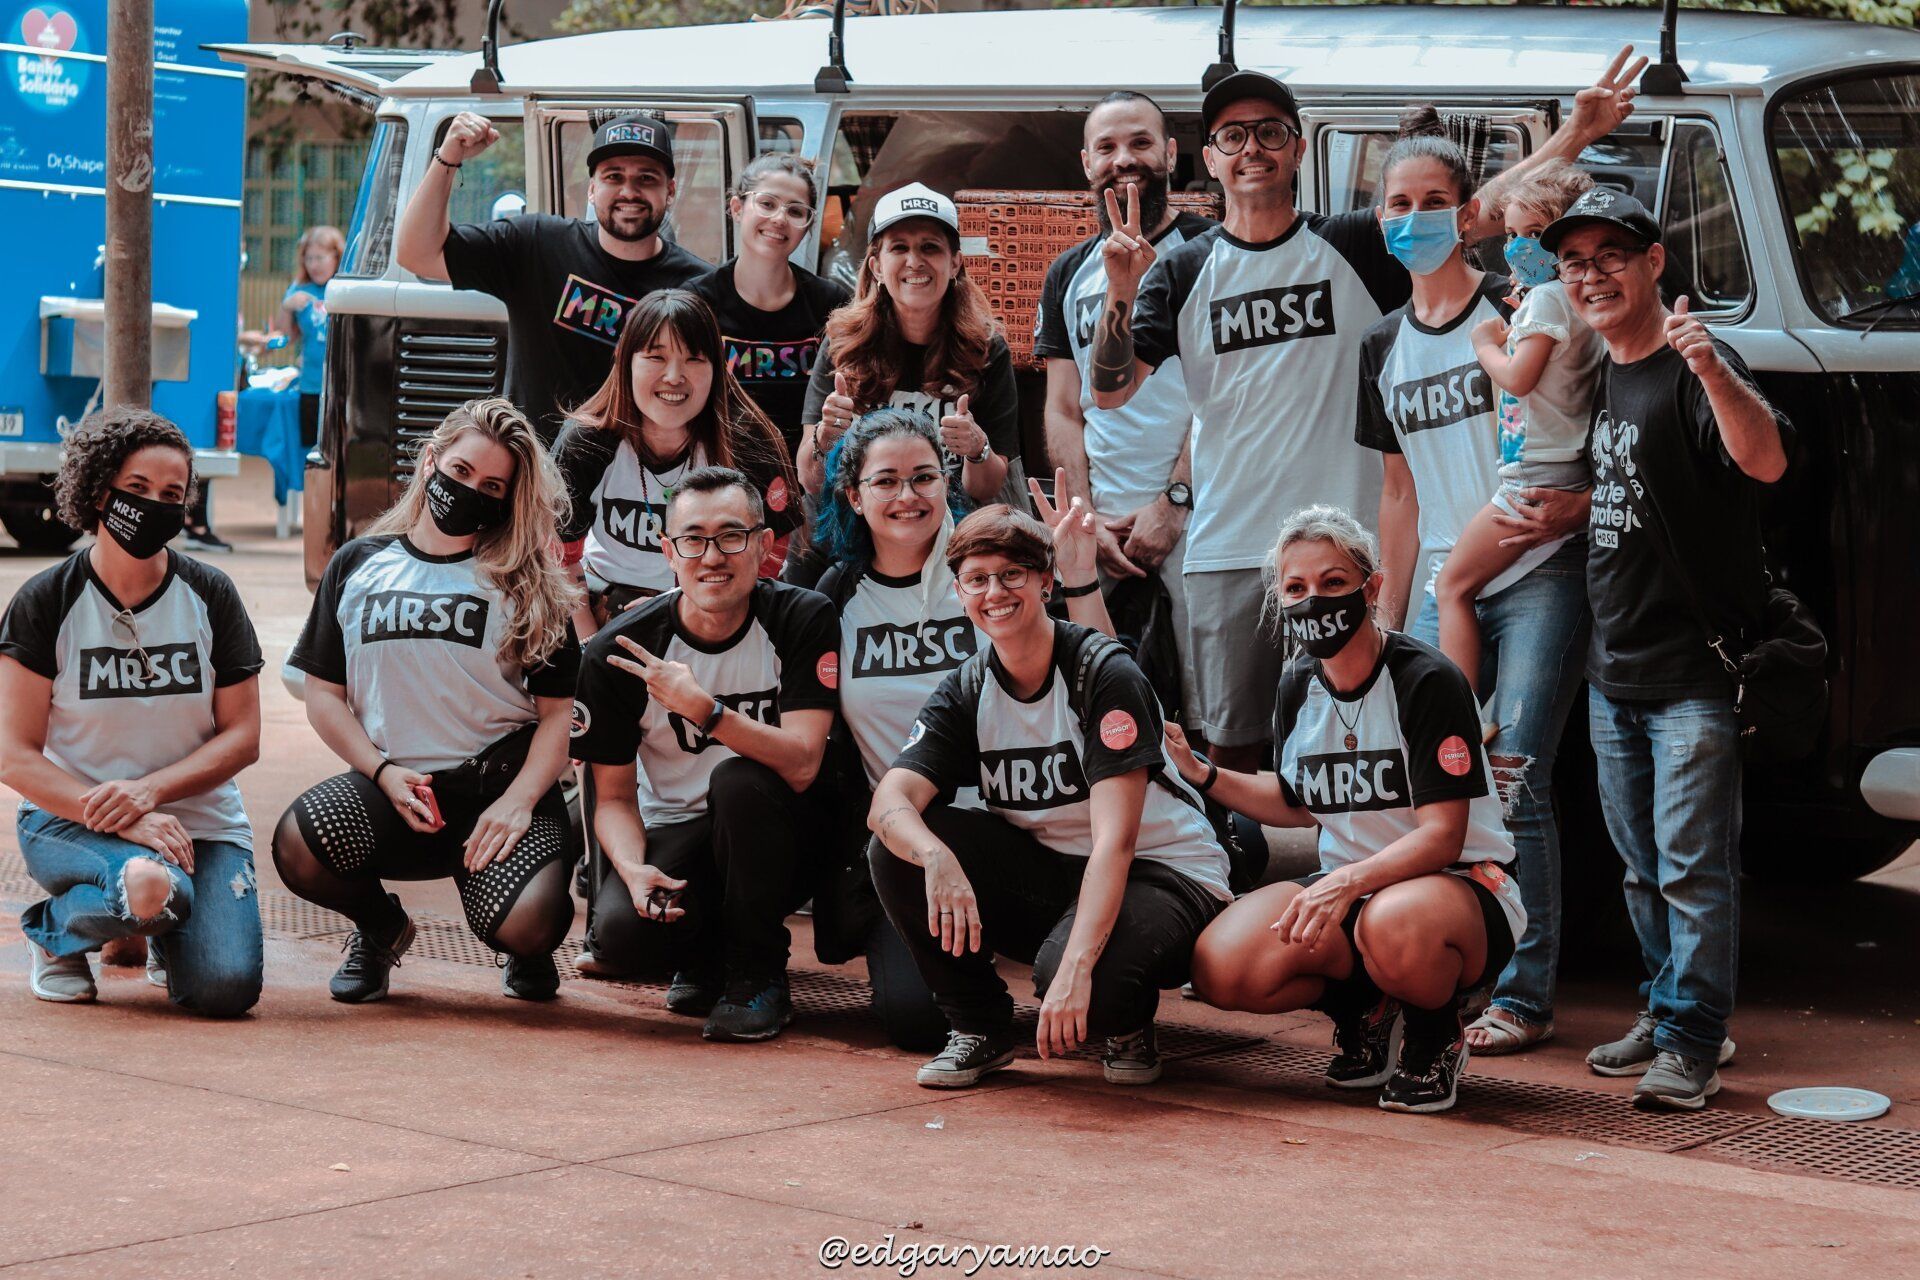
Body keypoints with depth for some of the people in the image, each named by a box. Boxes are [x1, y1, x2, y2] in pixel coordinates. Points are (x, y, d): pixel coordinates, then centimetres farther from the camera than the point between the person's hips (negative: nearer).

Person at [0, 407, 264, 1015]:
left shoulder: (210, 596, 2)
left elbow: (242, 736, 1)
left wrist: (149, 791, -17)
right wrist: (125, 823, -21)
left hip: (200, 819, 3)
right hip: (70, 818, -2)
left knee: (227, 988, -21)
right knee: (151, 886, -38)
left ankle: (162, 937, 15)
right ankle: (54, 929, -2)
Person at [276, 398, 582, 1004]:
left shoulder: (529, 585, 7)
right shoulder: (357, 566, 11)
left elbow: (559, 710, 2)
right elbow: (324, 695, 10)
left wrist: (519, 801, -14)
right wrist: (384, 773, -7)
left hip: (501, 777, -1)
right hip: (392, 780, 2)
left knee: (530, 928, -30)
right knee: (295, 846, -31)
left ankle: (527, 952, 15)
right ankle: (381, 925, 7)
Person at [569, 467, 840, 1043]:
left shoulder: (803, 620, -13)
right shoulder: (618, 651, -9)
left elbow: (800, 766, -23)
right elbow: (613, 796, -2)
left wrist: (703, 709, -37)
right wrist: (634, 867, -24)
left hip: (780, 837, -1)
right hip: (674, 833, 1)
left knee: (739, 778, -35)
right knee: (622, 929, -30)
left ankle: (757, 973, -13)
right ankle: (705, 954, 9)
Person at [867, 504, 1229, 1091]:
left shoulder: (1103, 673, -19)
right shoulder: (965, 691, -2)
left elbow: (1115, 839, -27)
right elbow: (890, 800, -17)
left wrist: (1075, 968, -39)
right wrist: (936, 857, -42)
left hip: (1161, 869, -5)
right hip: (1047, 870, 6)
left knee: (1069, 970, -37)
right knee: (898, 851, -17)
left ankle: (1129, 1024, 1)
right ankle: (979, 1027, 0)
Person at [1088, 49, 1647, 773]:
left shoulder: (1356, 248, 5)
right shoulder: (1182, 274, 7)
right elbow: (1109, 392, 0)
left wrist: (1576, 135, -12)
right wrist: (1121, 293, -16)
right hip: (1229, 550, 1)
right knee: (1232, 747, 7)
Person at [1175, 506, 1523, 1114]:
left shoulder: (1428, 681, -16)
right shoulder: (1298, 687, 5)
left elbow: (1441, 836, -21)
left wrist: (1349, 881, -36)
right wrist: (1203, 774, 7)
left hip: (1459, 884, -6)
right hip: (1345, 887, 6)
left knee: (1393, 922, -43)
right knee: (1220, 970, -20)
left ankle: (1437, 1037, -7)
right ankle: (1367, 1013, 9)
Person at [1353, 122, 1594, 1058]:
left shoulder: (1519, 314, -3)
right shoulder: (1383, 350, 15)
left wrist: (1567, 508, -23)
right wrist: (1384, 621, 18)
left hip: (1538, 578, -6)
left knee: (1513, 785, -11)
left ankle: (1524, 993, -6)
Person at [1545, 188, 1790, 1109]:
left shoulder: (1692, 369, -13)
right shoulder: (1595, 376, 12)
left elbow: (1767, 463, -32)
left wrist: (1711, 370, -46)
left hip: (1694, 673, -8)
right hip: (1611, 672, 8)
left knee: (1692, 867, -6)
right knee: (1643, 867, 16)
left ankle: (1693, 1042, -1)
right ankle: (1666, 1013, 27)